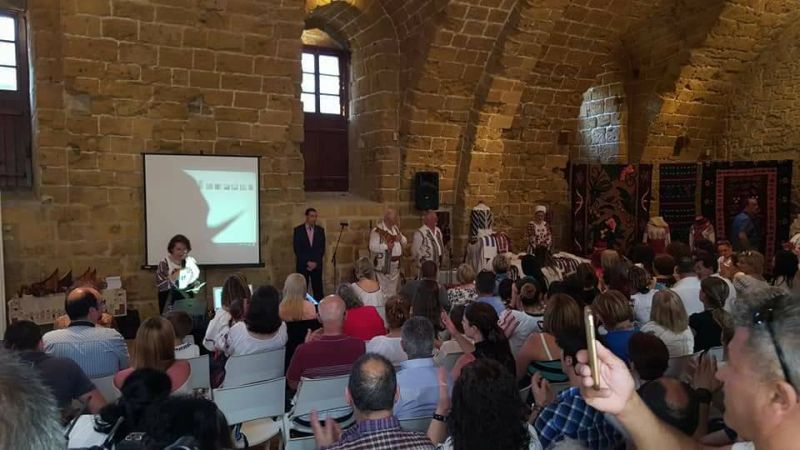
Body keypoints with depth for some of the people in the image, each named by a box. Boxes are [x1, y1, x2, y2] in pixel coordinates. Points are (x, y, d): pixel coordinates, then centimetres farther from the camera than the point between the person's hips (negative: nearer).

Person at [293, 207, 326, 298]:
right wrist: (307, 262, -10)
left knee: (318, 290, -1)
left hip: (317, 265, 2)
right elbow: (297, 249, -4)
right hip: (302, 265, -2)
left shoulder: (320, 230, 7)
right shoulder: (298, 230, 0)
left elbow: (322, 248, 6)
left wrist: (316, 262, -5)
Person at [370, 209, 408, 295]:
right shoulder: (377, 230, -13)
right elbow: (372, 247, -20)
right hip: (384, 265, -7)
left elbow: (405, 242, 15)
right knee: (385, 291, -2)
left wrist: (401, 238, -7)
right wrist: (386, 246, -29)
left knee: (394, 289, 15)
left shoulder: (395, 228, 11)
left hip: (396, 264, 7)